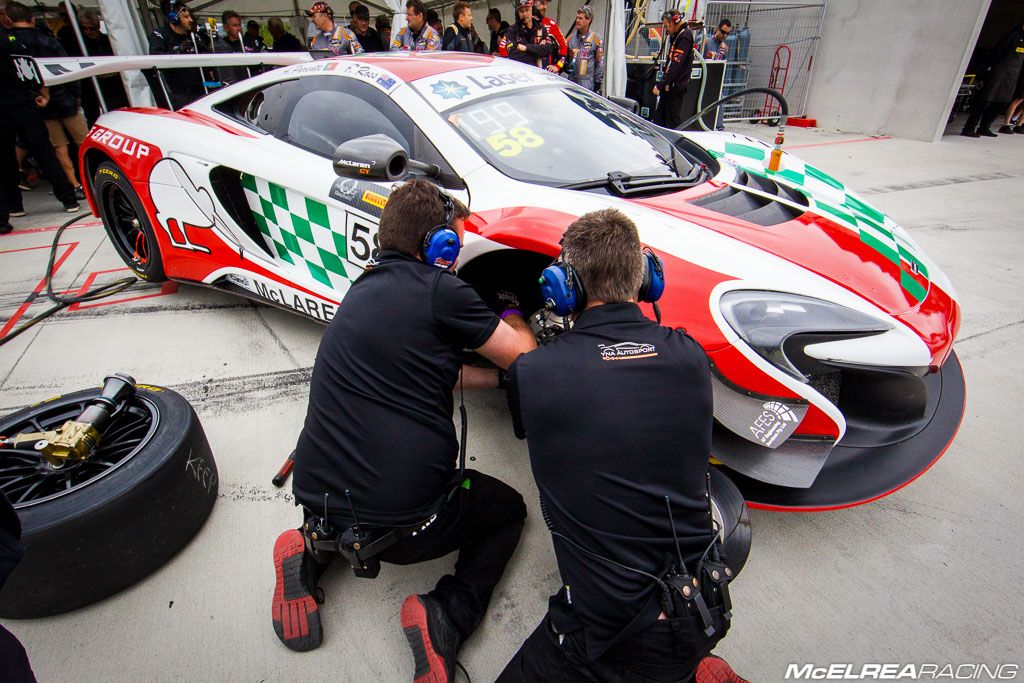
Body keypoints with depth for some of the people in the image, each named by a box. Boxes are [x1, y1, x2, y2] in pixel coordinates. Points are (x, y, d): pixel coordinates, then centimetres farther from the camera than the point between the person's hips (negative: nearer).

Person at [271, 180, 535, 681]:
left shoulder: (364, 289, 10)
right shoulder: (439, 289, -14)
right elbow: (525, 357, -3)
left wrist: (496, 375, 25)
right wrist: (513, 317, 17)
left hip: (317, 496, 7)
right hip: (403, 525, -6)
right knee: (508, 508, 21)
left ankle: (314, 547, 15)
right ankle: (446, 617, 0)